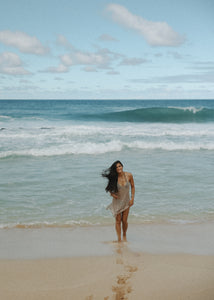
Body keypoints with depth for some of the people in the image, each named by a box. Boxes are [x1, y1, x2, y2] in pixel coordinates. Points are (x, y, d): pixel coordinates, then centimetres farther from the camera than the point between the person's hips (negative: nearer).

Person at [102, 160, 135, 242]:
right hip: (117, 201, -1)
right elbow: (109, 187, 3)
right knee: (118, 220, 2)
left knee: (124, 220, 6)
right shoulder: (114, 178, -16)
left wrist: (132, 198, -4)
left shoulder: (129, 175, -13)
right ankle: (119, 239, 12)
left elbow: (132, 187, 1)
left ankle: (124, 236, 31)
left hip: (126, 201, 1)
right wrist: (112, 194, -16)